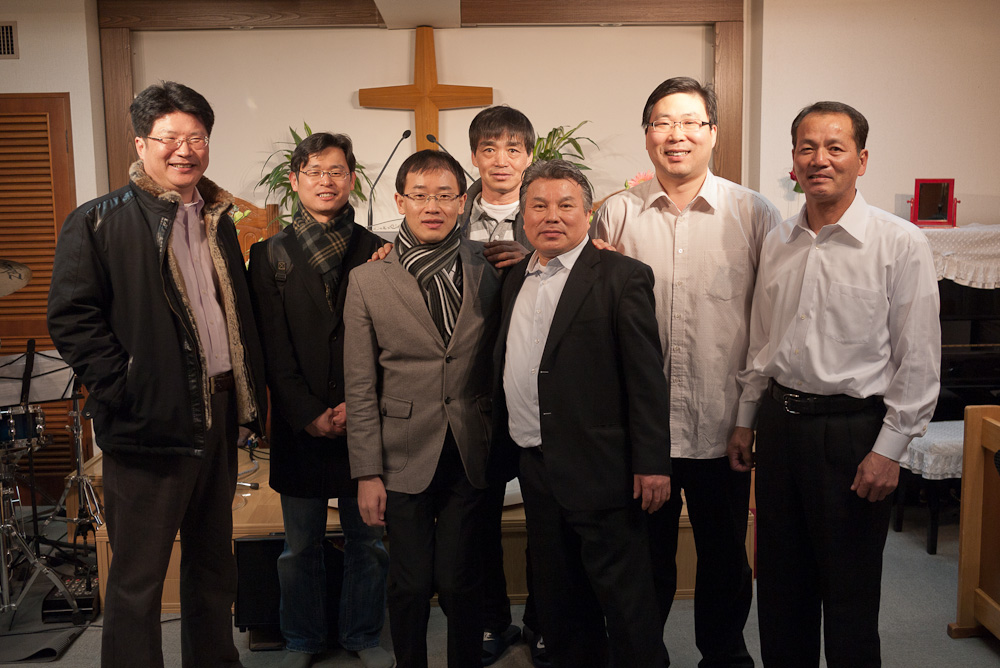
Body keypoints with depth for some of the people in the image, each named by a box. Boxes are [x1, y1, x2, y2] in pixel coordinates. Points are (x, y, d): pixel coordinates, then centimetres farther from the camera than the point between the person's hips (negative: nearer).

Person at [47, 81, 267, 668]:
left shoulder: (217, 219, 14)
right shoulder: (99, 223, -5)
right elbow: (72, 318, -12)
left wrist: (252, 392, 12)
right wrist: (125, 390, -17)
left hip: (219, 415, 7)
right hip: (152, 423, -6)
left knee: (214, 562, 19)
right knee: (138, 576, 4)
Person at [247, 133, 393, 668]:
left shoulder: (377, 253, 5)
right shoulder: (270, 255, 5)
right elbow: (273, 348, -1)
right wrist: (308, 415, -8)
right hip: (299, 424, 0)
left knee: (369, 539, 9)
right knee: (301, 545, 10)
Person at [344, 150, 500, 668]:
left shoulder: (488, 269, 2)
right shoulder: (367, 281, -1)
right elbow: (360, 386, -2)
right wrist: (367, 473, -4)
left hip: (471, 455, 1)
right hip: (405, 458, 0)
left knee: (460, 582, 7)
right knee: (410, 586, 9)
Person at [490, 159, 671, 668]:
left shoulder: (622, 277, -7)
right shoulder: (515, 280, 13)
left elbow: (646, 376, -11)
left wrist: (652, 463, -14)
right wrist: (504, 452, 12)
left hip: (599, 471, -6)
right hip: (534, 467, 7)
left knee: (625, 598, 3)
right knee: (556, 598, 17)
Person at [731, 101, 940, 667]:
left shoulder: (901, 243, -9)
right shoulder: (778, 244, 7)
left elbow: (919, 360, -10)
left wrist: (889, 451, -13)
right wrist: (746, 423, 15)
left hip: (853, 428, -5)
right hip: (780, 423, 5)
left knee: (849, 597, 7)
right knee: (781, 585, 16)